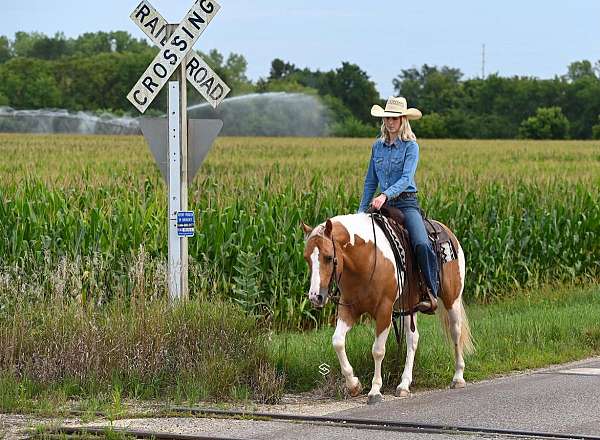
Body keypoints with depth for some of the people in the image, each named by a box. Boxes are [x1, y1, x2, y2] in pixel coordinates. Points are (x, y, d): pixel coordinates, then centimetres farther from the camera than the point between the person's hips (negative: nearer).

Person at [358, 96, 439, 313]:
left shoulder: (411, 146, -4)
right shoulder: (378, 146, 12)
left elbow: (406, 179, -15)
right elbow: (370, 182, 18)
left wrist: (385, 195, -30)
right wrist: (361, 211, 13)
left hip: (406, 203, -5)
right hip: (383, 204, 5)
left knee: (421, 244, -28)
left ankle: (432, 294, -20)